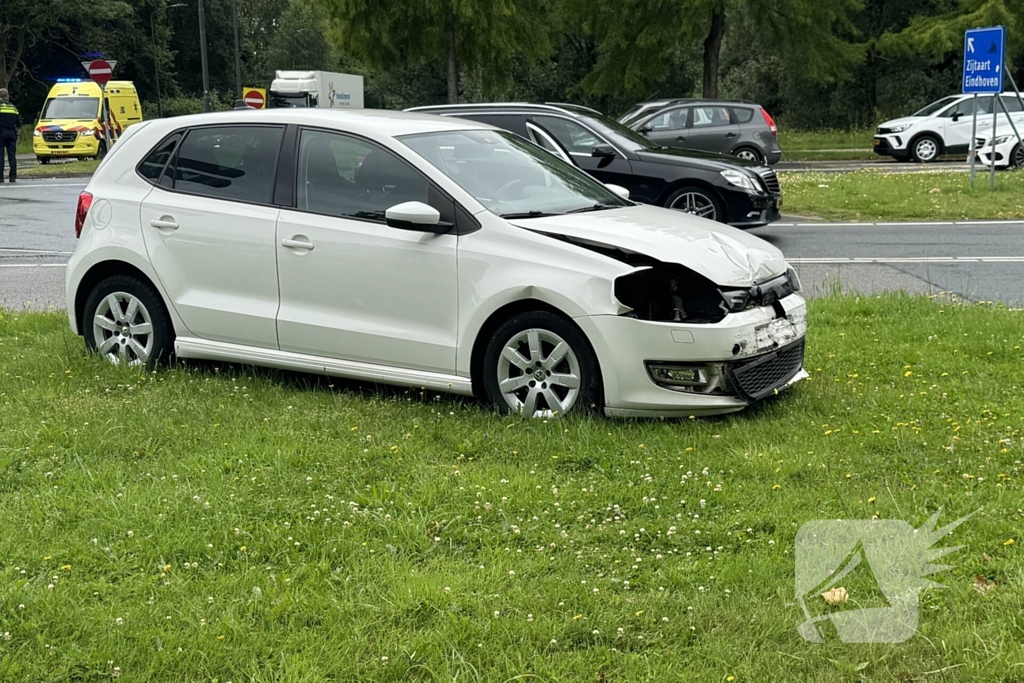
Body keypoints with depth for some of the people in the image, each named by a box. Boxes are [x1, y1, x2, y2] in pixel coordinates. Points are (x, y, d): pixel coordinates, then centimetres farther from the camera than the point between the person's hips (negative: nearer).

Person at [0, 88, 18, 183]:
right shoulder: (13, 107, 12)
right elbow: (17, 123, 12)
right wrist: (16, 135, 18)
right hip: (11, 133, 4)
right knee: (12, 156, 5)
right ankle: (13, 176, 2)